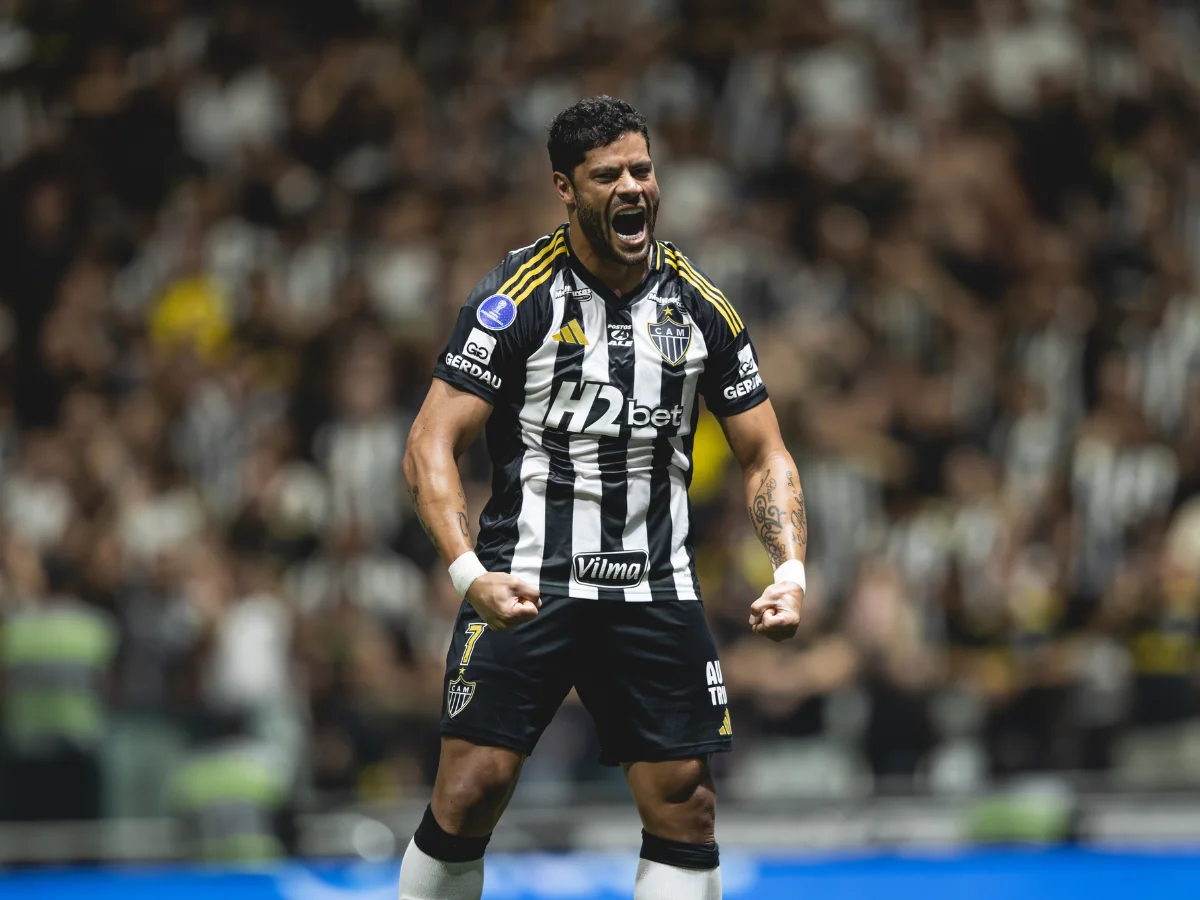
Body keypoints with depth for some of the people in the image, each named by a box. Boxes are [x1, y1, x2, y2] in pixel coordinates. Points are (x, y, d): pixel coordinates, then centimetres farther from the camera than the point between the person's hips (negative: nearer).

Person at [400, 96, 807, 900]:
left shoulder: (701, 305, 5)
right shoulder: (518, 297, -7)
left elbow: (764, 454, 12)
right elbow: (431, 449, -10)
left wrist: (791, 571, -5)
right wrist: (470, 572, -25)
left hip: (656, 593, 4)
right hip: (526, 586, -3)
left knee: (687, 807, 0)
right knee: (473, 788, -11)